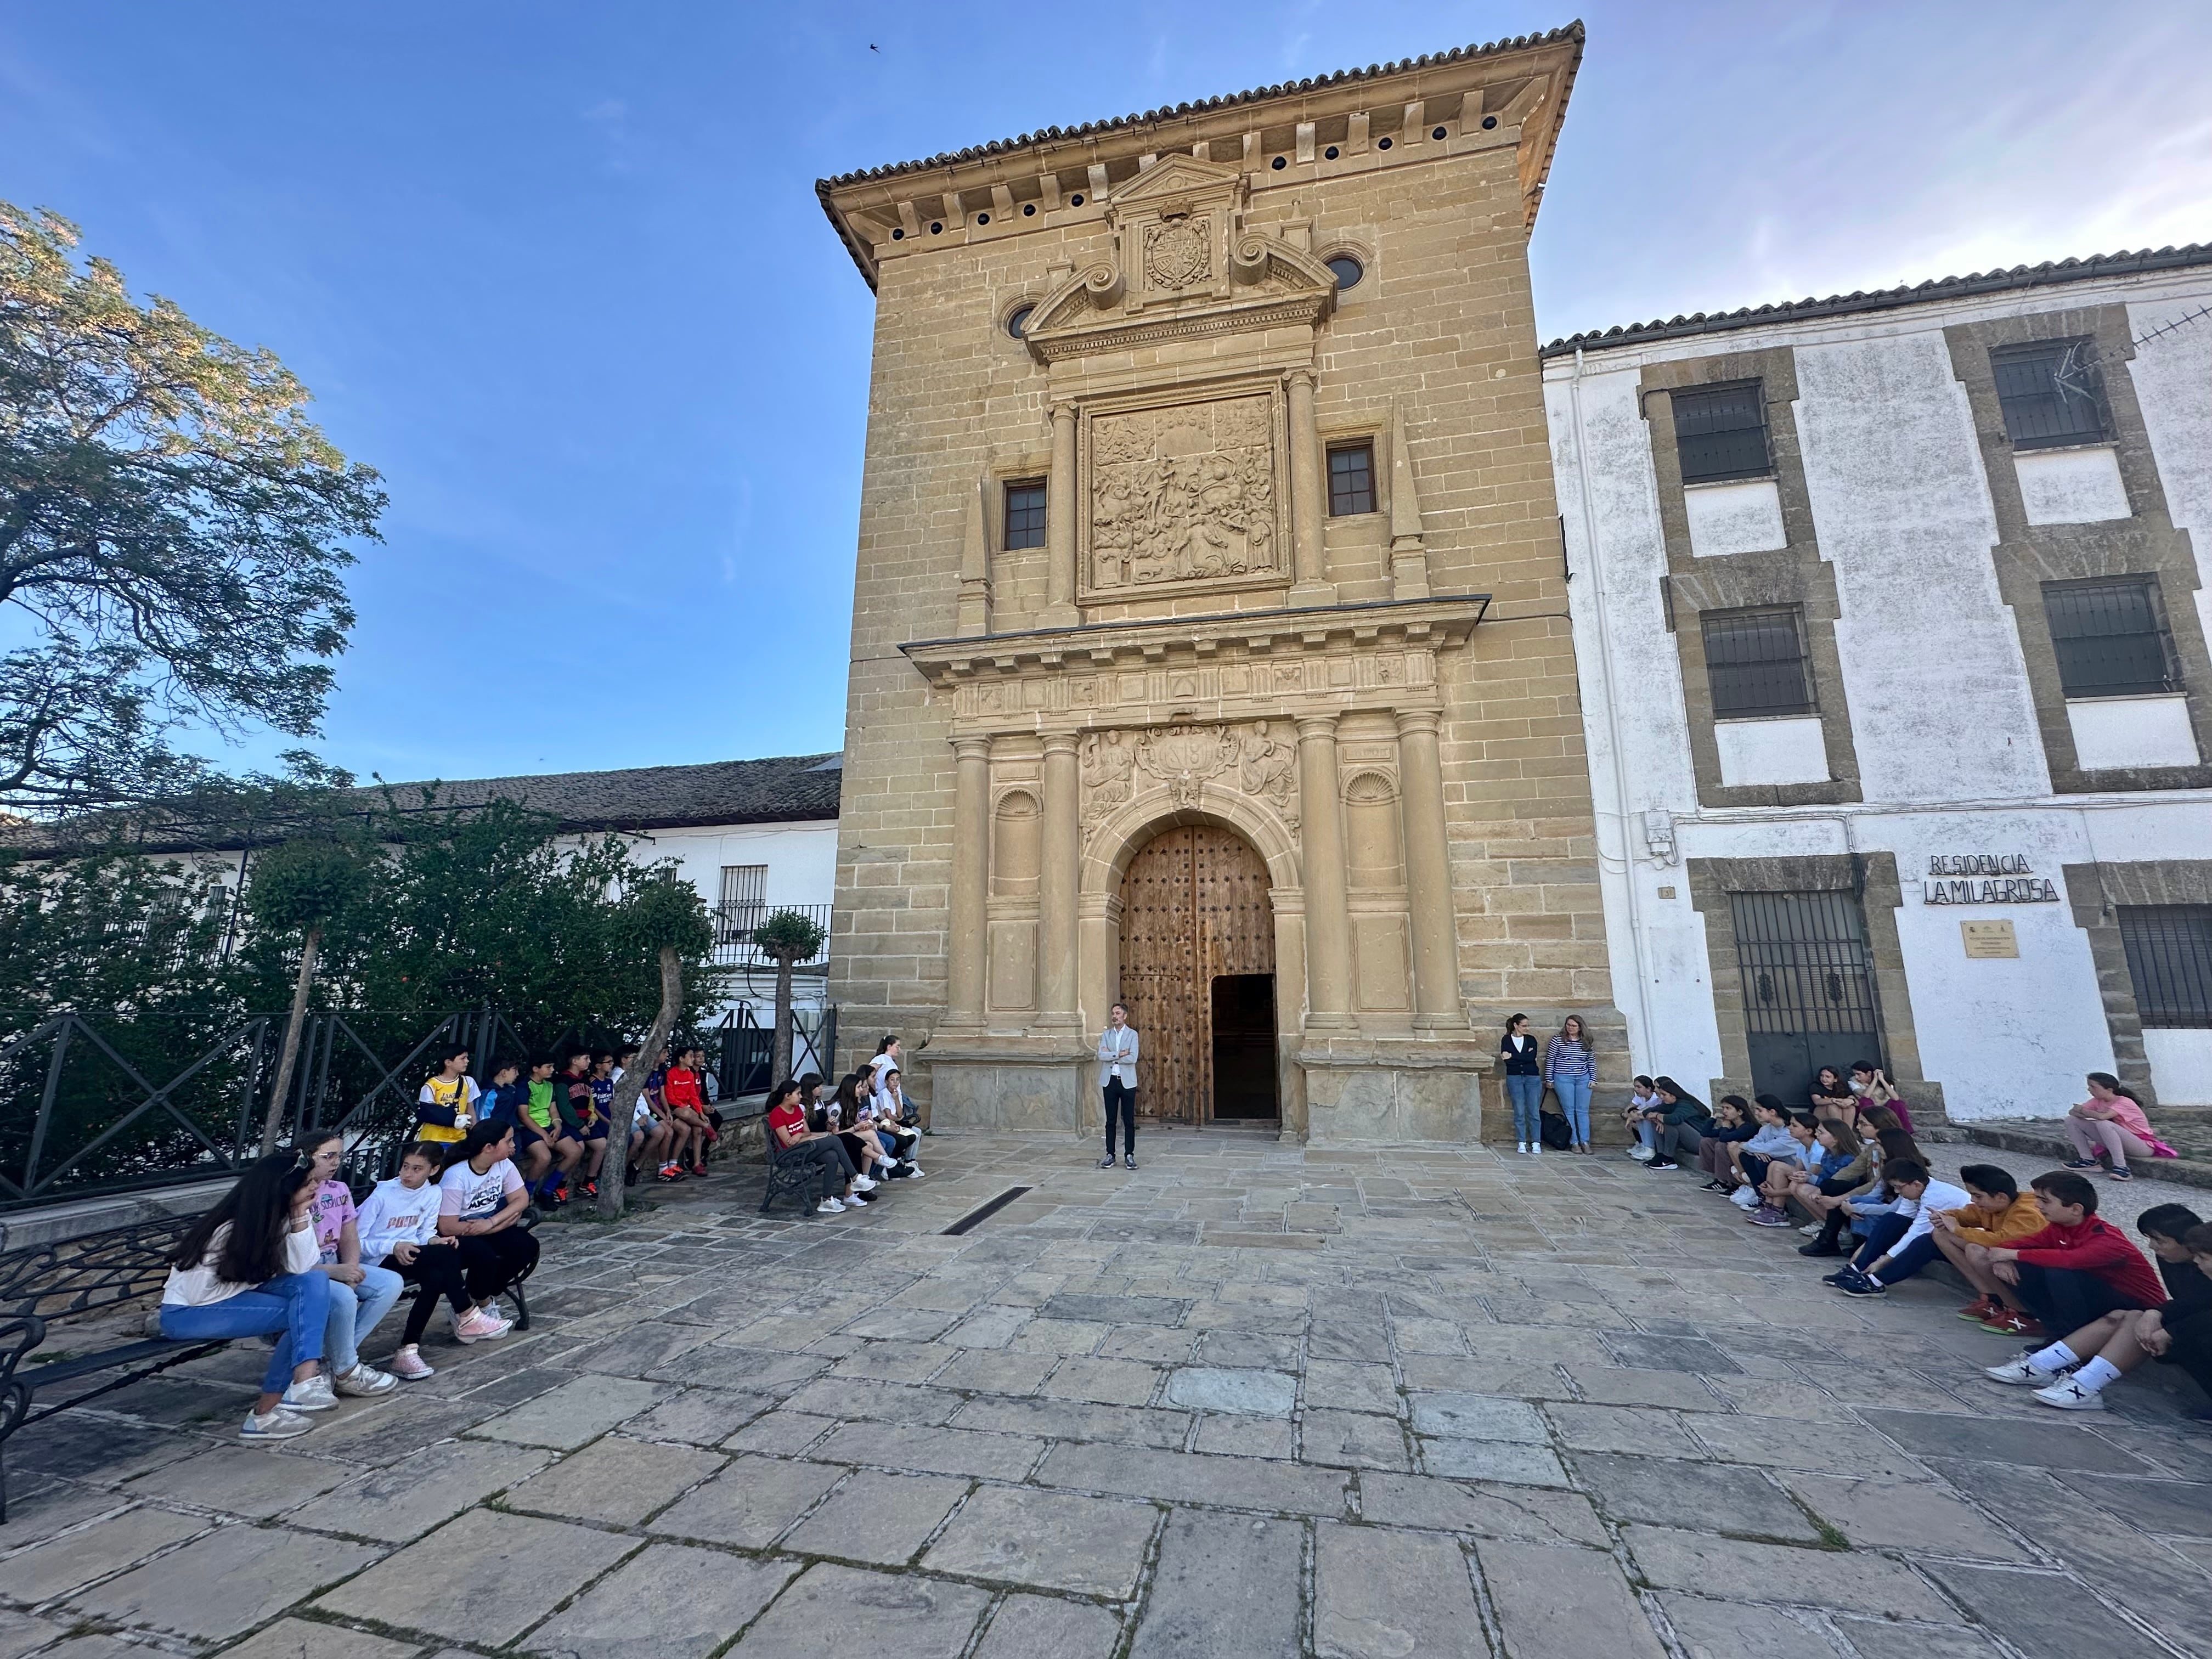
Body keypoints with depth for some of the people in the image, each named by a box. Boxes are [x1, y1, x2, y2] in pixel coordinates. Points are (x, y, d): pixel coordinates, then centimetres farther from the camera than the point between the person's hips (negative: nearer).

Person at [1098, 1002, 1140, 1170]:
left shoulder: (1132, 1034, 0)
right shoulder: (1106, 1034, 8)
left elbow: (1133, 1058, -14)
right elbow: (1101, 1055, -7)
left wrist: (1111, 1056, -9)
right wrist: (1119, 1054, -15)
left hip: (1127, 1081, -2)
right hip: (1109, 1081, 2)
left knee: (1129, 1121, 2)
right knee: (1110, 1121, 7)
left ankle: (1129, 1155, 10)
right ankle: (1110, 1155, 14)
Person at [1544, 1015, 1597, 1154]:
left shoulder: (1586, 1043, 6)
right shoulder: (1557, 1040, -3)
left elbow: (1591, 1062, 13)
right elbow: (1550, 1060, -1)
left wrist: (1593, 1078, 5)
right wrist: (1549, 1079, -2)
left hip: (1583, 1080, 3)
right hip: (1563, 1080, -3)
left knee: (1583, 1111, 4)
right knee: (1569, 1110, 0)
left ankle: (1585, 1141, 9)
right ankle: (1575, 1142, 5)